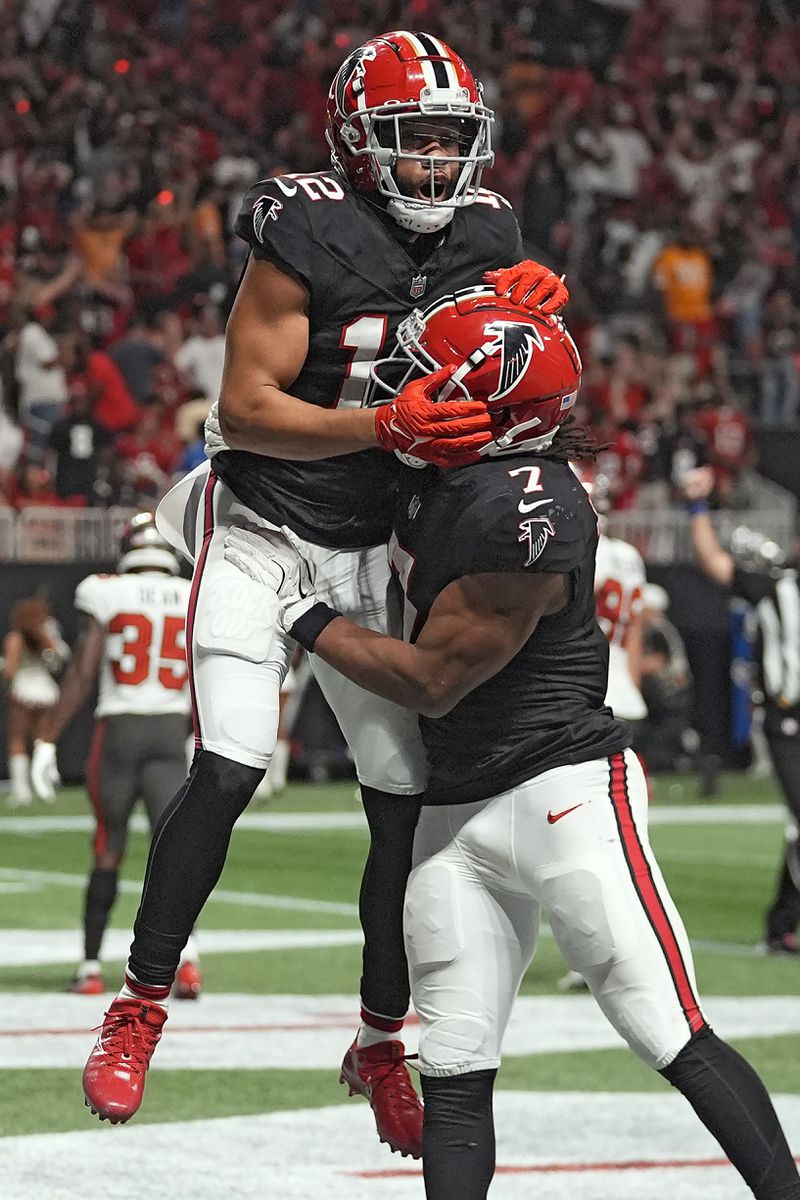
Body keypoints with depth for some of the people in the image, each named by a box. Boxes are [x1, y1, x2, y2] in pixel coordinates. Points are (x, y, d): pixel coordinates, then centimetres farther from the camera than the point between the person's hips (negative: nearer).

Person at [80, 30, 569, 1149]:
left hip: (374, 550, 6)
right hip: (260, 529, -6)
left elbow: (479, 393, 10)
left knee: (408, 800, 3)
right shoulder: (310, 238, -19)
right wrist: (386, 426, -34)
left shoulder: (484, 238, 1)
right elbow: (245, 408, -21)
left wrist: (523, 320, -11)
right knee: (228, 770, -20)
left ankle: (381, 1043, 20)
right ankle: (139, 1005, -5)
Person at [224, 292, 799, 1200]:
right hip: (454, 811, 9)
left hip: (563, 791, -9)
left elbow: (433, 681, -16)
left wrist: (300, 613, -7)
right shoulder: (435, 468, 2)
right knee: (455, 1081, 5)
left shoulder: (526, 517, -23)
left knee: (678, 1042, -12)